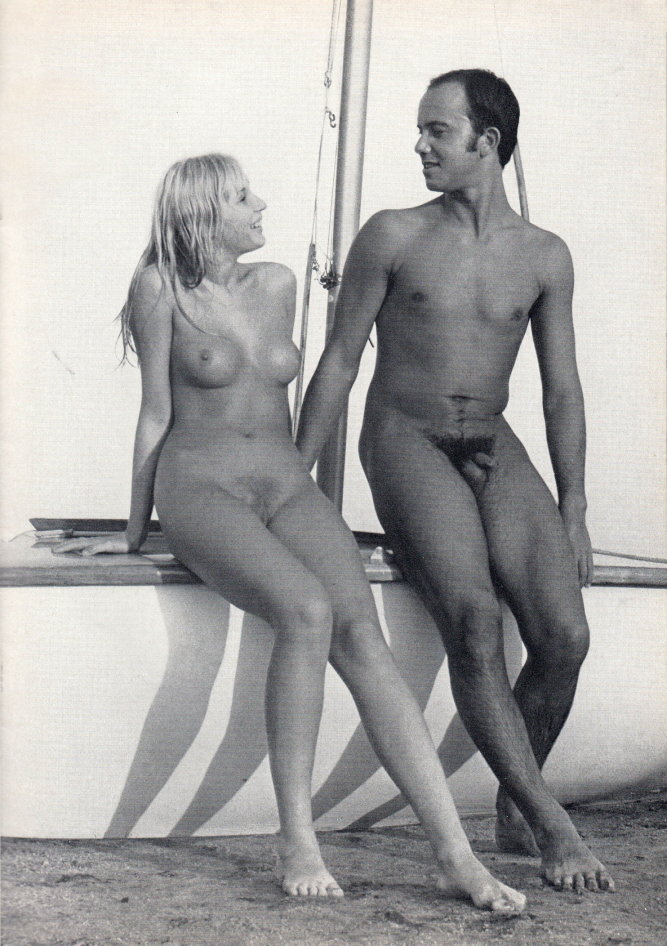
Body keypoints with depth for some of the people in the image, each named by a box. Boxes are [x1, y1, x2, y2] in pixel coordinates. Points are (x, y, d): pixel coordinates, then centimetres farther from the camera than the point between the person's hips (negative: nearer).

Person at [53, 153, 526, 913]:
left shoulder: (276, 285, 14)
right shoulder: (163, 290, 1)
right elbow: (156, 414, 5)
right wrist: (134, 529, 9)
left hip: (285, 486, 4)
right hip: (200, 488, -4)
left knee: (360, 632, -23)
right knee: (306, 612, -33)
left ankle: (455, 856, -32)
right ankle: (296, 841, -25)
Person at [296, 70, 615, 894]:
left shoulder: (544, 256, 5)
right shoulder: (392, 237, -1)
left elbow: (561, 390, 8)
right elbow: (339, 362, 3)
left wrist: (572, 513, 3)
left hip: (495, 452, 3)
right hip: (407, 443, -3)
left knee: (564, 634, -17)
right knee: (473, 619, -27)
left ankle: (514, 813, 4)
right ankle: (551, 824, -23)